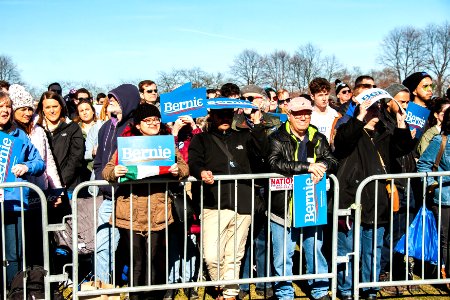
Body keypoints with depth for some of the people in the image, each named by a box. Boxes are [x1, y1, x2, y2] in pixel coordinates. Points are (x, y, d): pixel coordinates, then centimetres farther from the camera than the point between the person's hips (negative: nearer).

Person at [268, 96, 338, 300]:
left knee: (315, 250, 14)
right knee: (283, 254, 4)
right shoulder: (278, 138, -4)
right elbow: (275, 163, -19)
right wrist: (307, 166, -25)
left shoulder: (319, 139, 11)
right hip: (284, 206, -3)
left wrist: (321, 166, -20)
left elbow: (332, 161, 3)